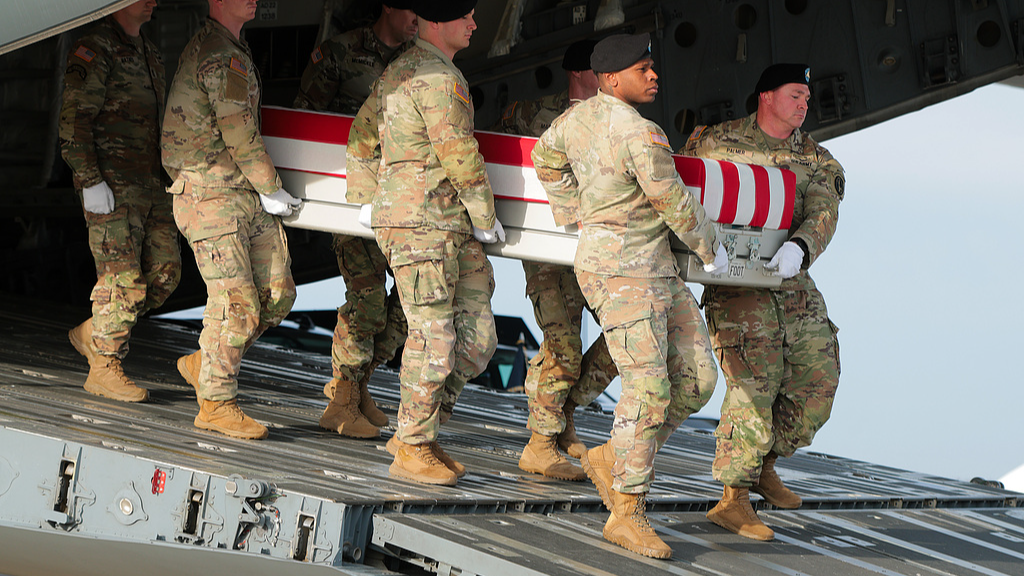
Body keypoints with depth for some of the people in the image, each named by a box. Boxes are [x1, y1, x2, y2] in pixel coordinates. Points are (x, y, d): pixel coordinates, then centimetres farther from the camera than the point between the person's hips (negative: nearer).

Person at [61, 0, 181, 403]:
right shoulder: (96, 49, -10)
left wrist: (163, 178, 23)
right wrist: (91, 182, -21)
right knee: (123, 279, -8)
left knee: (165, 271, 5)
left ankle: (92, 333, 18)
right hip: (111, 187, -8)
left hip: (148, 184, 8)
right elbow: (73, 120, -16)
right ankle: (104, 368, 2)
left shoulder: (148, 52, 18)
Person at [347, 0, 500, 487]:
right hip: (422, 225, -10)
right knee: (433, 337, -7)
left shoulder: (399, 71, 18)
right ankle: (412, 450, 0)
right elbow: (459, 155, -16)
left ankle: (417, 430, 14)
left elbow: (362, 135, 25)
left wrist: (368, 199, 26)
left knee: (476, 337, 8)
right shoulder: (438, 78, -14)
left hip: (448, 227, 10)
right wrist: (485, 216, -5)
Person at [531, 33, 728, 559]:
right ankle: (627, 514, -9)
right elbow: (676, 205, -11)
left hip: (657, 271, 10)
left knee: (696, 380, 7)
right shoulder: (641, 136, -19)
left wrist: (577, 220, 28)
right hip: (621, 272, -10)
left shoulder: (581, 115, 8)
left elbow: (546, 158, 25)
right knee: (648, 388, -13)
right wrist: (710, 248, 6)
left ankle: (612, 459, 17)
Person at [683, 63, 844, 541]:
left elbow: (822, 213, -7)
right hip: (737, 283, -5)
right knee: (754, 383, -14)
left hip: (795, 285, 5)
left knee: (818, 377, 3)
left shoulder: (816, 159, 9)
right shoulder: (715, 142, 2)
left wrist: (800, 246, -29)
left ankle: (764, 464, 24)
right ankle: (734, 498, -9)